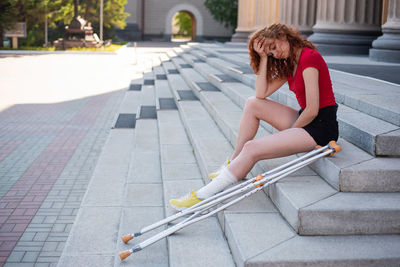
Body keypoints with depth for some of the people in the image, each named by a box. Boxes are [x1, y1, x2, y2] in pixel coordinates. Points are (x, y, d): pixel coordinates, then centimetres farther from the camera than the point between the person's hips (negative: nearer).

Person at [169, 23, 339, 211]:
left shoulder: (309, 57, -15)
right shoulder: (289, 65, 14)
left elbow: (312, 110, -20)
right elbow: (261, 93, 5)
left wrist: (290, 131, -6)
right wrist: (264, 57, 1)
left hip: (321, 126, -9)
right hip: (304, 120, 9)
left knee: (252, 149, -20)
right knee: (252, 104, 8)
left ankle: (204, 196, -18)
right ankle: (235, 165, 10)